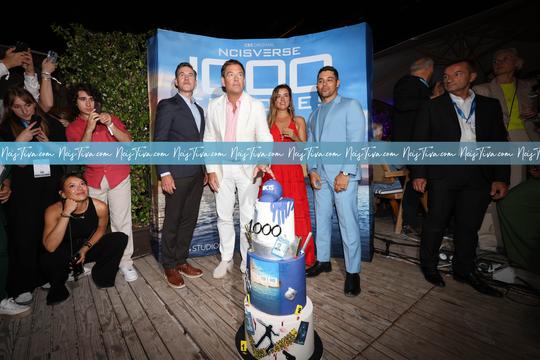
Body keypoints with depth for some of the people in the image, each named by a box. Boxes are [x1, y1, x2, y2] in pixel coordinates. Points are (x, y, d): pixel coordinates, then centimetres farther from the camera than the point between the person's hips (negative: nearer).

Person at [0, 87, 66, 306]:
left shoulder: (51, 124, 7)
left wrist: (49, 144, -11)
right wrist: (18, 142, -14)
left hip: (51, 189, 1)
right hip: (23, 192, 0)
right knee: (24, 236, 1)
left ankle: (46, 277, 20)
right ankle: (22, 286, 15)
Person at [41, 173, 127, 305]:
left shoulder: (100, 207, -22)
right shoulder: (54, 210, -25)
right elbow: (50, 247, -34)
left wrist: (86, 247, -10)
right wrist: (66, 214, -39)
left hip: (89, 248, 2)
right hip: (65, 253, -1)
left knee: (120, 238, -21)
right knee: (46, 260, -34)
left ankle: (101, 275, 4)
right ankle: (58, 288, 3)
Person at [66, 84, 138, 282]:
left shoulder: (110, 118, 9)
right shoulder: (72, 128, 8)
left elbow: (128, 141, -3)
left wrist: (110, 125, -16)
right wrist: (89, 128, -15)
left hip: (118, 177, -1)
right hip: (93, 180, 1)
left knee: (121, 221, -2)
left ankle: (125, 261, 8)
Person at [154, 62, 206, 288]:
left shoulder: (199, 109, 18)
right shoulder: (167, 106, -2)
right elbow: (159, 141, -8)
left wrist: (205, 170, 13)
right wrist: (164, 173, -15)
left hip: (196, 175, 6)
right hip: (177, 174, -6)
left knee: (189, 220, 12)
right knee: (172, 222, 4)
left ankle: (181, 260, 27)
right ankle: (169, 266, 21)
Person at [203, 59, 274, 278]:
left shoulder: (256, 106, -2)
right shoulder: (214, 106, 4)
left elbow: (264, 137, -10)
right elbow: (209, 140, 6)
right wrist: (210, 170, 0)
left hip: (248, 167, -2)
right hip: (222, 168, 3)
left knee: (248, 218, 3)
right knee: (223, 216, 11)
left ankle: (248, 262, 23)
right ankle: (226, 259, 30)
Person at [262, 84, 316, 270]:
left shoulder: (298, 121, 11)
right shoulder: (267, 122, 11)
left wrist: (294, 137, -11)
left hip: (293, 172, 0)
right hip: (272, 172, 0)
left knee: (295, 214, -3)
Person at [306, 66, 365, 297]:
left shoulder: (350, 106, 2)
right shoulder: (314, 114, 20)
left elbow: (356, 142, -8)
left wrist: (346, 173, -15)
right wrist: (312, 170, 1)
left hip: (343, 174, -5)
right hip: (320, 175, 6)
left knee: (348, 222, -4)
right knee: (322, 220, 11)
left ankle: (353, 272, 10)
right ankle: (323, 261, 26)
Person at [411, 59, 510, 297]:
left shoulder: (490, 106, 13)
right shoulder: (432, 107, 5)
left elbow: (499, 142, 10)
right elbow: (420, 142, 0)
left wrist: (501, 177, 1)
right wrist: (418, 174, -8)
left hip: (479, 176, 3)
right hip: (443, 173, -3)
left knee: (469, 226, 10)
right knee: (436, 222, 3)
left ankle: (464, 270, 26)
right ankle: (428, 265, 21)